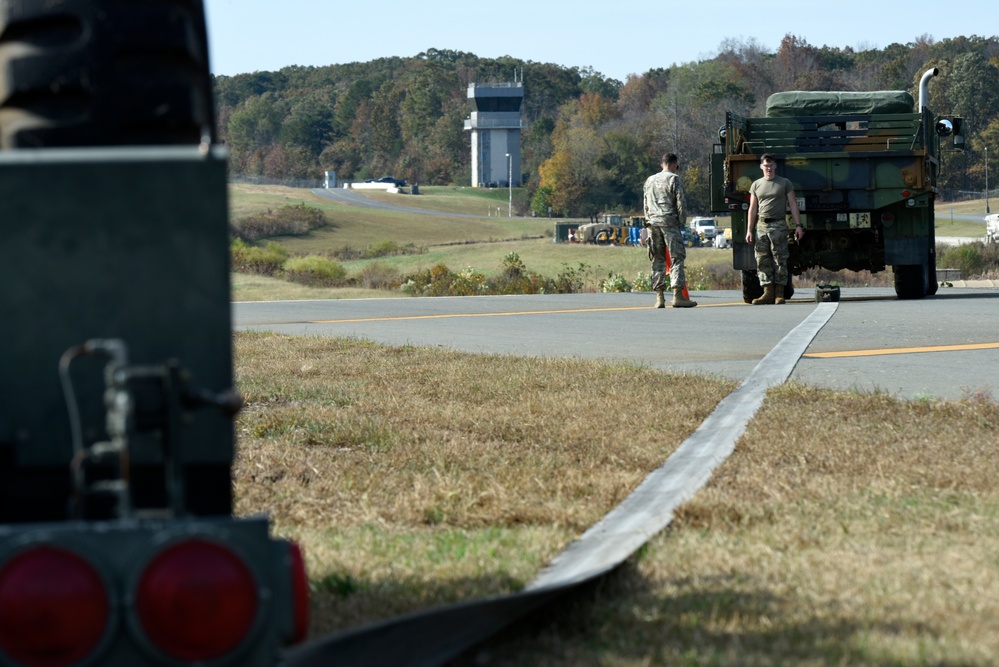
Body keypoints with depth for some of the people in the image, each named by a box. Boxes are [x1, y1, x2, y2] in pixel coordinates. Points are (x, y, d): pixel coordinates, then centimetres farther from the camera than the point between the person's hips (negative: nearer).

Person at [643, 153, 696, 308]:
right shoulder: (674, 179, -1)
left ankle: (659, 297, 2)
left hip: (653, 223, 6)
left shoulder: (650, 180, 18)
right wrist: (682, 221, 3)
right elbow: (681, 202, -6)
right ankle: (678, 295, -15)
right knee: (677, 257, -5)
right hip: (669, 222, -6)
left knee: (658, 260, 7)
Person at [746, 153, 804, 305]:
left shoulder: (784, 183, 8)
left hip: (779, 225, -3)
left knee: (780, 260, -5)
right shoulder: (756, 185, 14)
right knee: (762, 260, -2)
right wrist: (749, 230, 8)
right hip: (761, 225, 3)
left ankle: (779, 293, -3)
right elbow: (753, 209, 15)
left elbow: (793, 205, 5)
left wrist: (798, 226, -4)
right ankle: (768, 293, -1)